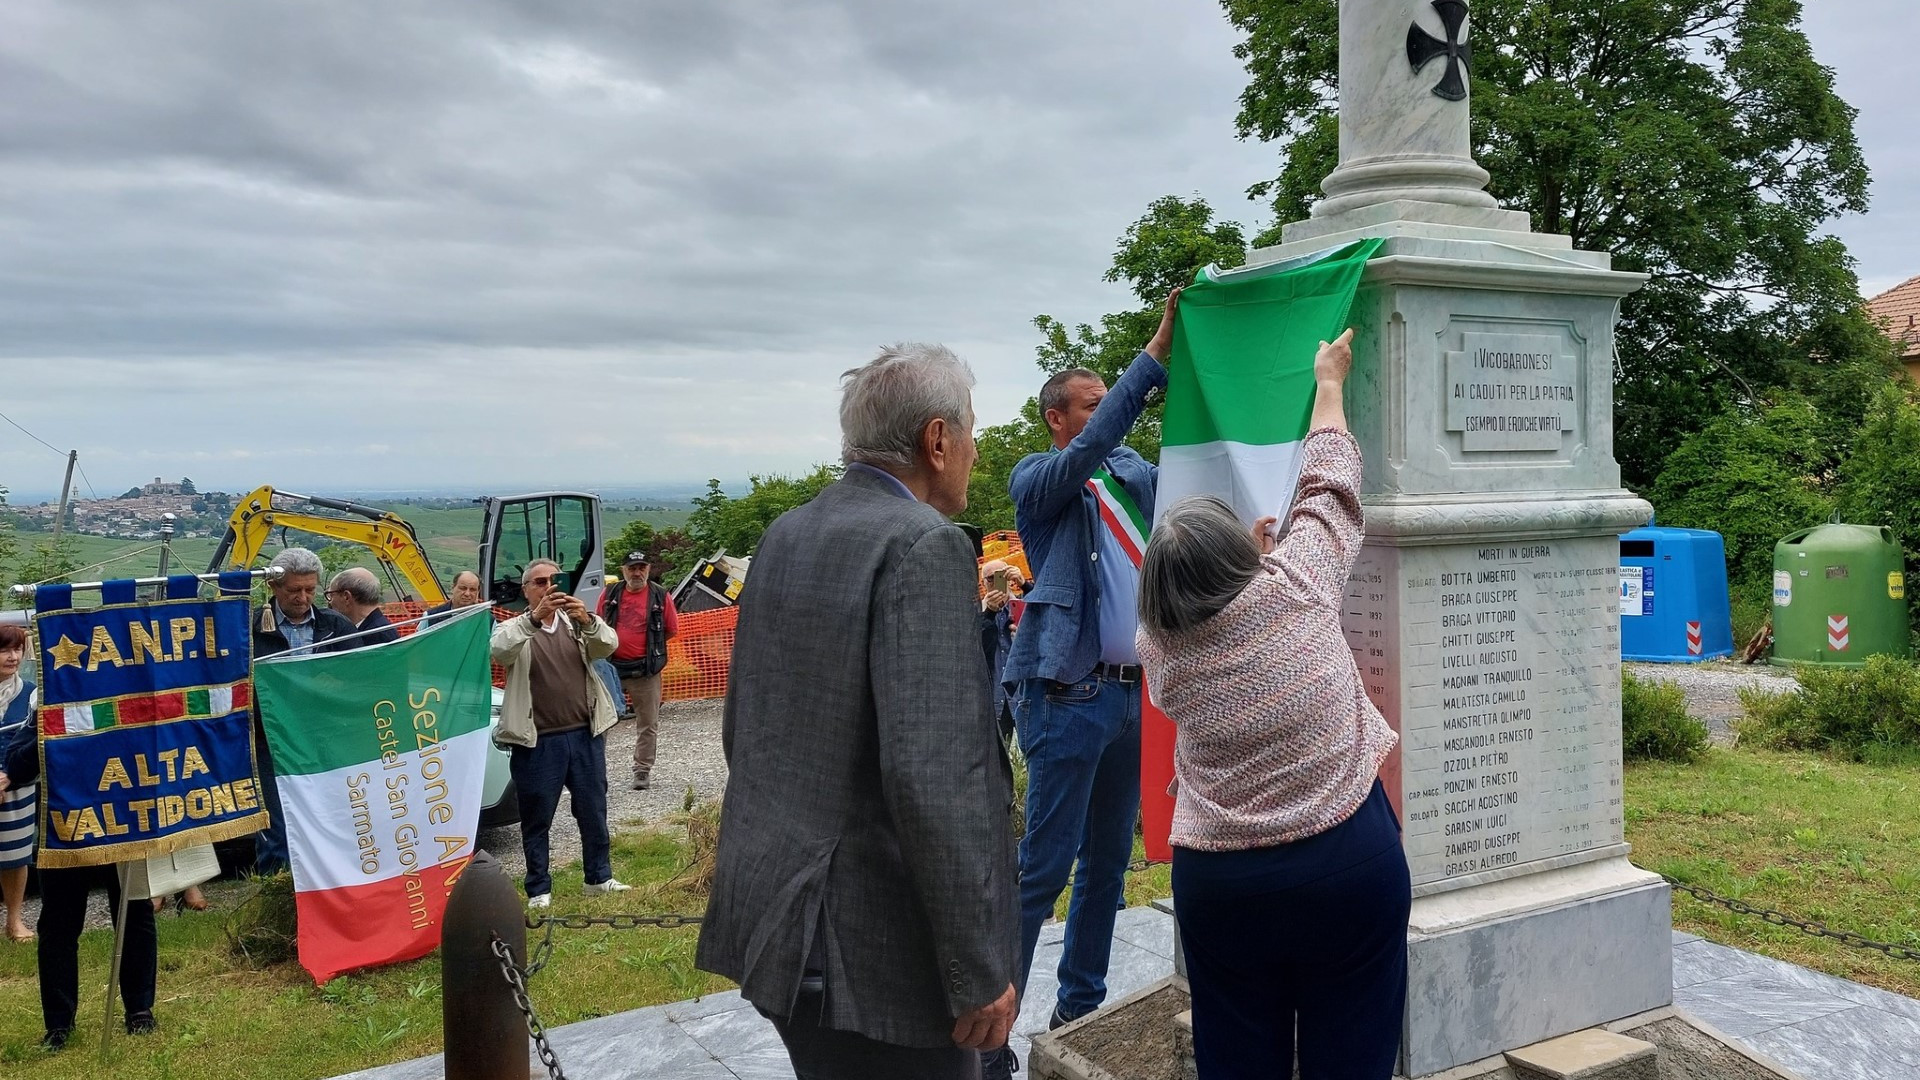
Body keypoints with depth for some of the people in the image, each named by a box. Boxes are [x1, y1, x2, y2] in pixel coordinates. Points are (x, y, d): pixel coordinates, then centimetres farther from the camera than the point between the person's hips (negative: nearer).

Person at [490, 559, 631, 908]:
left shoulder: (578, 623, 9)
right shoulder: (515, 629, 2)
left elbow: (608, 645, -9)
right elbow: (499, 652, -21)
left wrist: (587, 619, -31)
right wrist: (534, 617, -36)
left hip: (585, 735, 3)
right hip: (537, 742, -3)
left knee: (594, 811, 12)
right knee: (537, 818, 6)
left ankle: (599, 878, 26)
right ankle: (539, 889, 18)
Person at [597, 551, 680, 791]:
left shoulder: (661, 597, -1)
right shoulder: (610, 594, 4)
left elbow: (672, 629, 6)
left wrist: (650, 646, 4)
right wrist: (623, 644, 6)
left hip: (645, 670, -1)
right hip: (612, 667, 1)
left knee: (648, 724, 6)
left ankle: (643, 770, 16)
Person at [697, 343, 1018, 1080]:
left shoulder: (784, 537, 8)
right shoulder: (924, 546, -17)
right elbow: (933, 778, -24)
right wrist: (980, 969, -17)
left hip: (776, 911, 8)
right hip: (873, 940, -8)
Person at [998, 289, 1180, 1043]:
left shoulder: (1134, 472, 15)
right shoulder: (1036, 478, -4)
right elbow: (1089, 450, -22)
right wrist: (1154, 355, -24)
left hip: (1133, 691, 7)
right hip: (1068, 695, -7)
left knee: (1108, 862, 14)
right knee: (1043, 869, -5)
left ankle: (1080, 1007, 27)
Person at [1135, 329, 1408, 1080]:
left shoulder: (1159, 646, -4)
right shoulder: (1296, 585, -11)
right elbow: (1328, 485, 5)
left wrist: (1245, 551, 23)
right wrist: (1329, 382, 19)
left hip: (1219, 879, 2)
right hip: (1348, 862, -2)